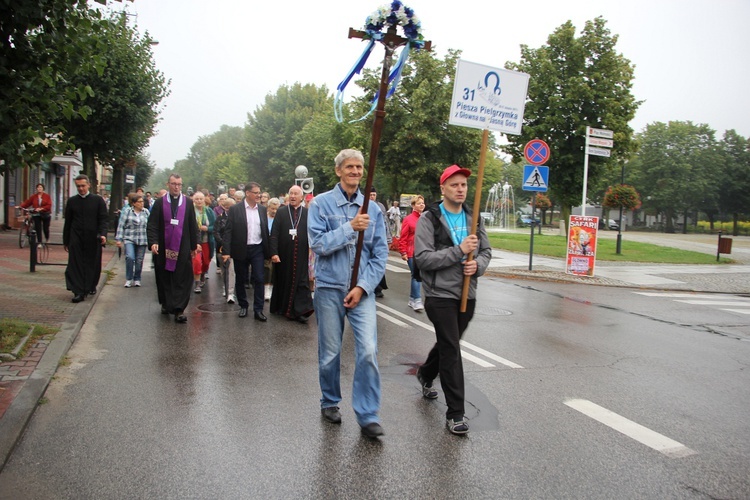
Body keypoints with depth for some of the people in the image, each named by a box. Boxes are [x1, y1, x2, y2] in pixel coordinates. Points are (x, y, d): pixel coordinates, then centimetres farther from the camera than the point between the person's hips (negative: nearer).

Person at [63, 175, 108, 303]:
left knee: (93, 265, 8)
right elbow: (68, 222, 11)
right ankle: (79, 291, -2)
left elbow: (103, 219, -2)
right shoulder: (72, 201, 8)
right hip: (76, 238, 1)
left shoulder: (98, 200, 2)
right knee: (76, 265, -4)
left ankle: (91, 286, 28)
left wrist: (103, 234, -18)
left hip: (93, 239, -1)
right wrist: (65, 241, 10)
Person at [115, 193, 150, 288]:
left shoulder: (146, 212, 6)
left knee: (139, 260, 6)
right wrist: (119, 239, -5)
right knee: (130, 257, -18)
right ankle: (128, 279, -4)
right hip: (129, 239, -2)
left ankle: (137, 279, 20)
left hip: (142, 240, 2)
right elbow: (121, 226, 0)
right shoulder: (127, 212, -1)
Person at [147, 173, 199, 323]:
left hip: (183, 248, 0)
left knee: (182, 280, -4)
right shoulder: (160, 202, 2)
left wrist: (194, 245, 6)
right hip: (164, 248, 1)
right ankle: (166, 304, 28)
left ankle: (179, 309, -3)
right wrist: (153, 242, -14)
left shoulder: (188, 202, 4)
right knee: (164, 278, 11)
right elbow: (152, 225, -1)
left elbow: (193, 225, 6)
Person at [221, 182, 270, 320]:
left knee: (259, 279, -4)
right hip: (240, 250, -2)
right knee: (240, 280, 10)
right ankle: (243, 306, 26)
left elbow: (266, 231, 9)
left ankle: (258, 310, 2)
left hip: (257, 249, 2)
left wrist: (268, 252, 7)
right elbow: (228, 231, -6)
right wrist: (226, 251, -13)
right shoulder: (235, 209, -5)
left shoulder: (262, 210, 6)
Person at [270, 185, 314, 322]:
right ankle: (281, 307, 30)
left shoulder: (307, 213, 2)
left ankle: (301, 311, 5)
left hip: (301, 256, -1)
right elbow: (274, 234, -3)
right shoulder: (281, 213, 2)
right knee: (283, 281, 13)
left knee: (301, 282, 1)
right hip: (283, 255, 1)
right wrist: (274, 253, -11)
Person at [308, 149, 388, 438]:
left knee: (368, 351, -8)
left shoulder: (372, 209, 7)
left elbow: (380, 254, 4)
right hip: (329, 288, -1)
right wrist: (350, 227, -18)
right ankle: (330, 402, 32)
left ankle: (368, 416, 2)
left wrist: (363, 286, -7)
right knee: (330, 353, 9)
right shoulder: (321, 204, 0)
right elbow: (317, 244, -11)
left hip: (362, 290, 1)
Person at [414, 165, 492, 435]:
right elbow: (422, 258, -17)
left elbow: (486, 251, 13)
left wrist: (477, 265, -10)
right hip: (440, 295, -6)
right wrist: (459, 250, -23)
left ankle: (425, 374, 51)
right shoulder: (429, 219, -8)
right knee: (451, 350, -6)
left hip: (467, 295, 6)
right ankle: (455, 413, 3)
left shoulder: (474, 218, 9)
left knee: (447, 344, 22)